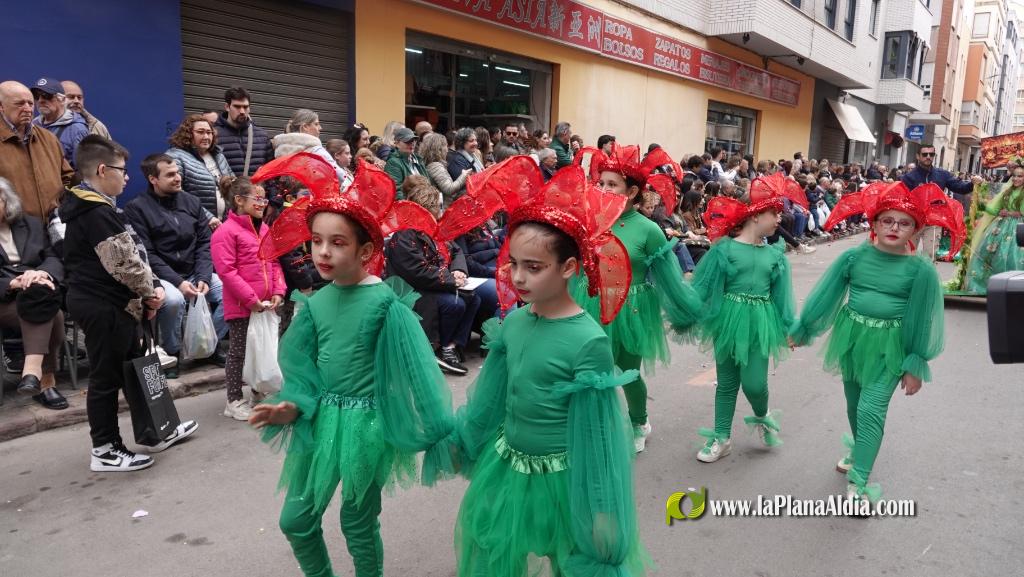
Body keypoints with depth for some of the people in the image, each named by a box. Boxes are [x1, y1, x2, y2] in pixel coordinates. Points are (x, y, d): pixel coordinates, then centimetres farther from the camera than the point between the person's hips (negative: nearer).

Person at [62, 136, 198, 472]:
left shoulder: (86, 208, 14)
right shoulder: (97, 213, -19)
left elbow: (129, 255, 12)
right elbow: (125, 262, -23)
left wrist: (150, 287, 3)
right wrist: (150, 291, -7)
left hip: (107, 304, 11)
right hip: (105, 307, -11)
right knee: (106, 377, 1)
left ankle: (152, 434, 30)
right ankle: (105, 451, 14)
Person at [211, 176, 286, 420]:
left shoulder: (264, 229, 11)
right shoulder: (226, 231, -12)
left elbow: (274, 263, 15)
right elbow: (226, 271, -18)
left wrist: (278, 292, 1)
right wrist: (250, 299, -19)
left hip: (266, 305, 7)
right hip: (241, 306, -7)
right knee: (238, 352, 4)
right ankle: (234, 401, 16)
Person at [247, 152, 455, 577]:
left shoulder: (384, 302, -16)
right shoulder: (316, 303, 0)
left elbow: (412, 368, -16)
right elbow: (302, 366, 6)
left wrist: (437, 431, -15)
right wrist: (293, 406, -12)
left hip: (365, 423, -5)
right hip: (321, 417, 6)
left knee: (358, 523, 11)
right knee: (296, 519, 15)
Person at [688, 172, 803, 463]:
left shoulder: (775, 254, 3)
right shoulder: (725, 248, -9)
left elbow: (781, 293, 8)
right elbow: (702, 285, -7)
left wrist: (790, 327, 6)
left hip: (759, 323, 2)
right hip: (729, 319, -2)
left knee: (754, 383, -4)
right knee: (727, 382, 10)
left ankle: (762, 416, 31)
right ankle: (722, 437, 25)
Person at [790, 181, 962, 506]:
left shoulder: (921, 270, -10)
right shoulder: (854, 256, -5)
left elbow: (921, 320, -5)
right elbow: (826, 295, 3)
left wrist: (915, 366, -4)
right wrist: (802, 329, 8)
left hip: (889, 346, -3)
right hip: (852, 336, 4)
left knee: (871, 409, -11)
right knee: (854, 403, 18)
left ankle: (858, 484, -6)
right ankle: (860, 452, 44)